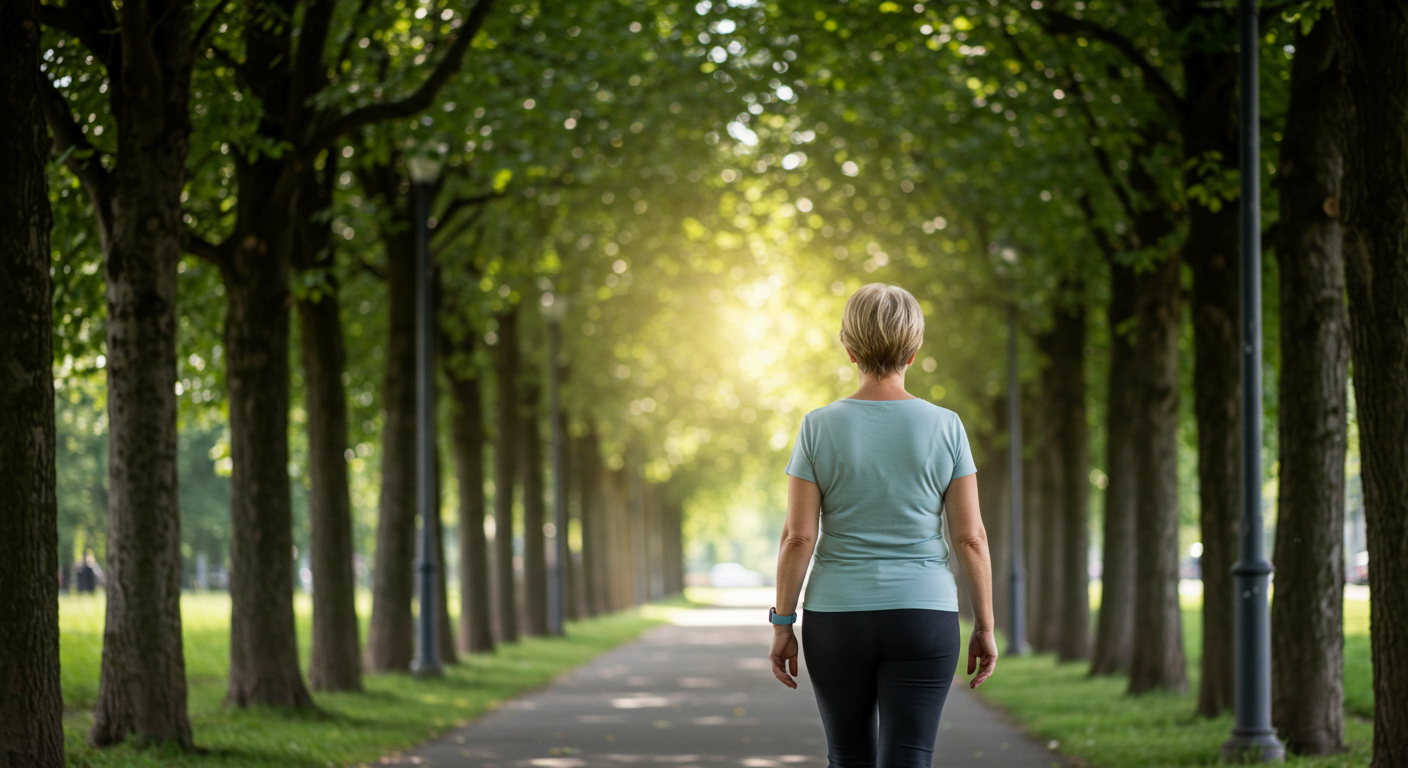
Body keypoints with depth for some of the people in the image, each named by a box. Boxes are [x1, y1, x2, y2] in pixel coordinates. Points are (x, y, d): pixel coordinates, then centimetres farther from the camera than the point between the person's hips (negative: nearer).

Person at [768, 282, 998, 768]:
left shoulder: (819, 428, -5)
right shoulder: (945, 428, -4)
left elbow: (798, 537, -6)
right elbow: (970, 536, -3)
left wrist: (783, 625, 1)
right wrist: (985, 627, 4)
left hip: (837, 619, 1)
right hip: (922, 618, -1)